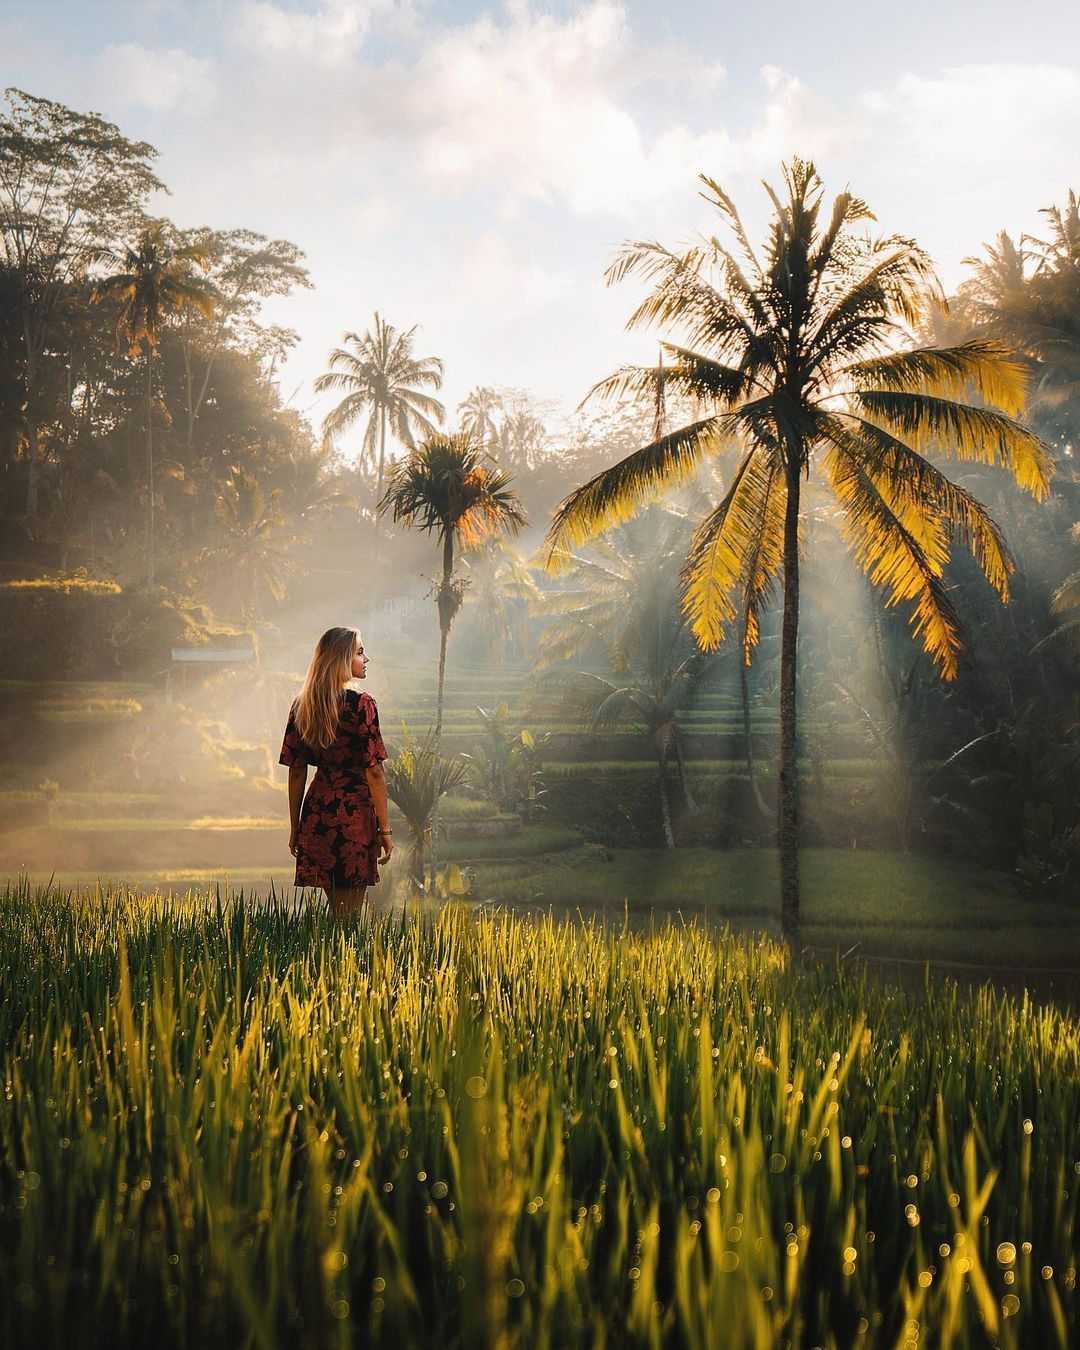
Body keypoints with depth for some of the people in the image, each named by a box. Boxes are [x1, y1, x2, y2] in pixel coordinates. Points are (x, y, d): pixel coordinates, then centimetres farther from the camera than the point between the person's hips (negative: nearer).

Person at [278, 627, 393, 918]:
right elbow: (374, 771, -12)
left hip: (316, 814, 5)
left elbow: (296, 771, 8)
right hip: (354, 815, -5)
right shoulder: (362, 705, -11)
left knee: (335, 909, 16)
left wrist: (295, 828, 15)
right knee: (349, 915, 2)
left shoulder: (301, 706, 5)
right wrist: (385, 829, -6)